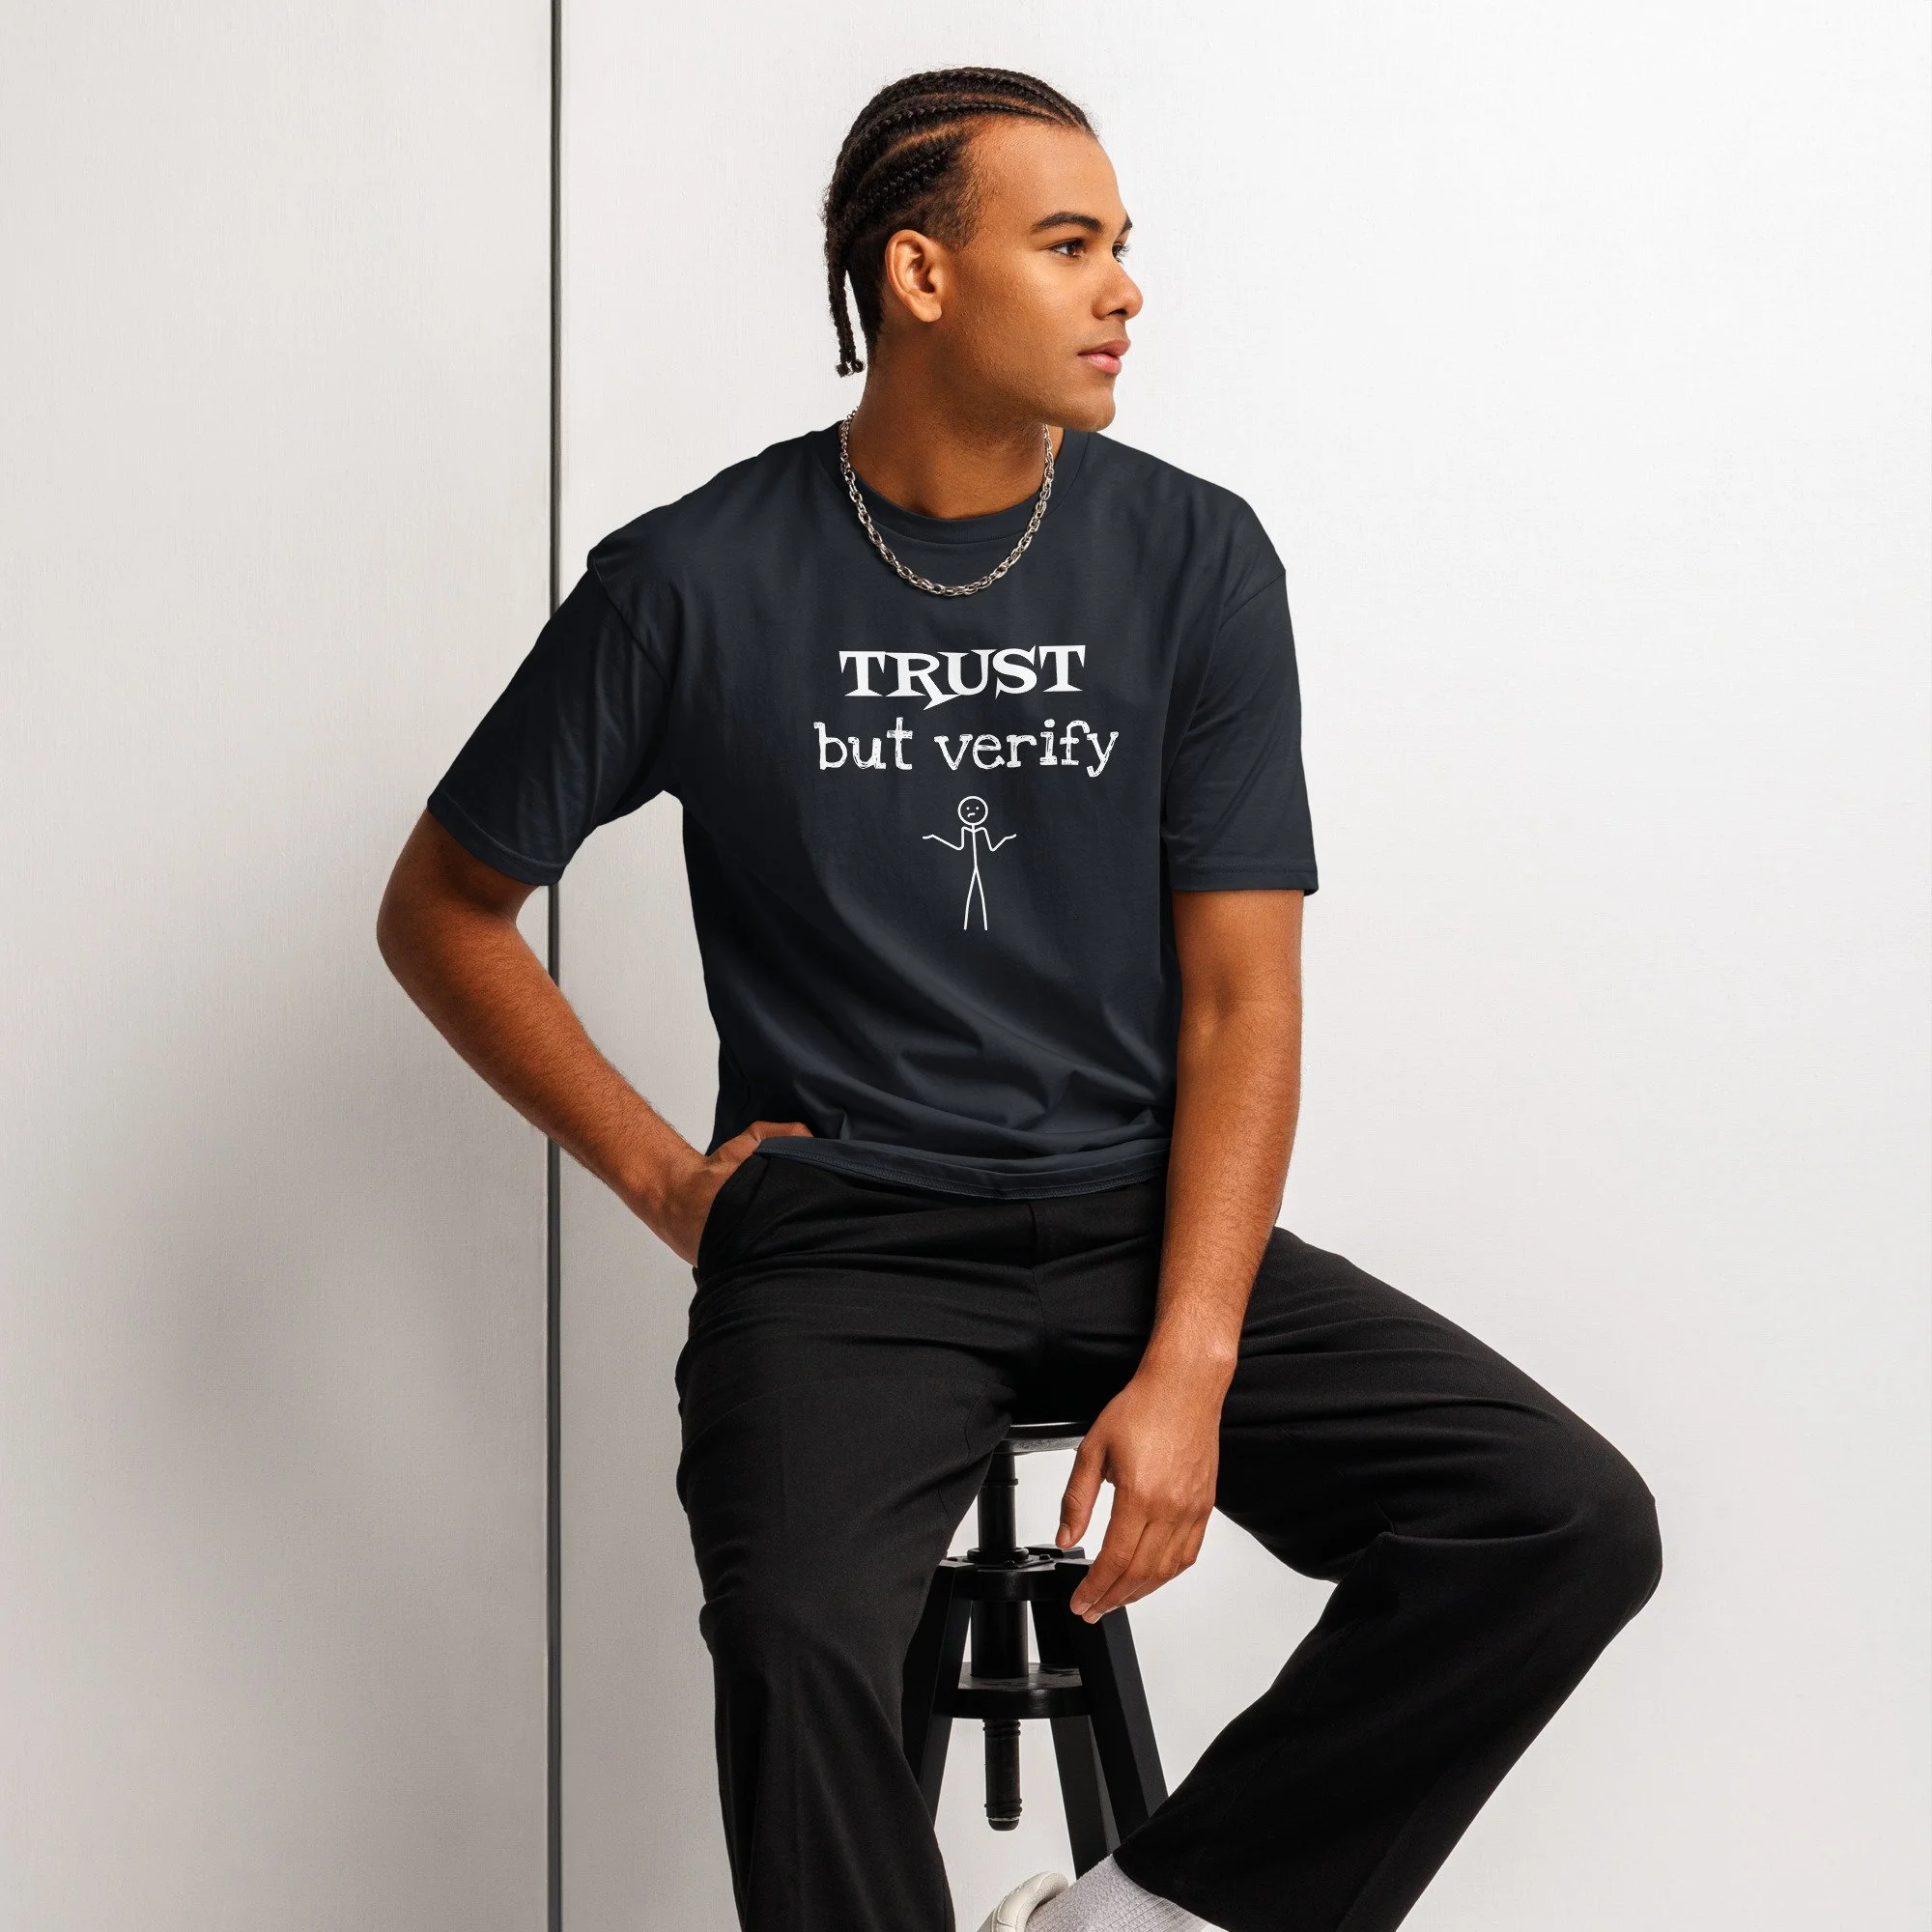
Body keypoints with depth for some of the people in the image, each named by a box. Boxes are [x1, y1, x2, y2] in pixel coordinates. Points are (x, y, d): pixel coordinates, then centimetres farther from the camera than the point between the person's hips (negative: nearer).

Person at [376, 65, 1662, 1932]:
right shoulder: (695, 582, -2)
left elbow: (1241, 1002, -1)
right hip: (841, 1236, -2)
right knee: (802, 1631, -33)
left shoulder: (1195, 559, 2)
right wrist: (662, 1174, 2)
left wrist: (1187, 1371, -13)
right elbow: (441, 909, 10)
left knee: (1572, 1517, -17)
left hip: (1138, 1215, 3)